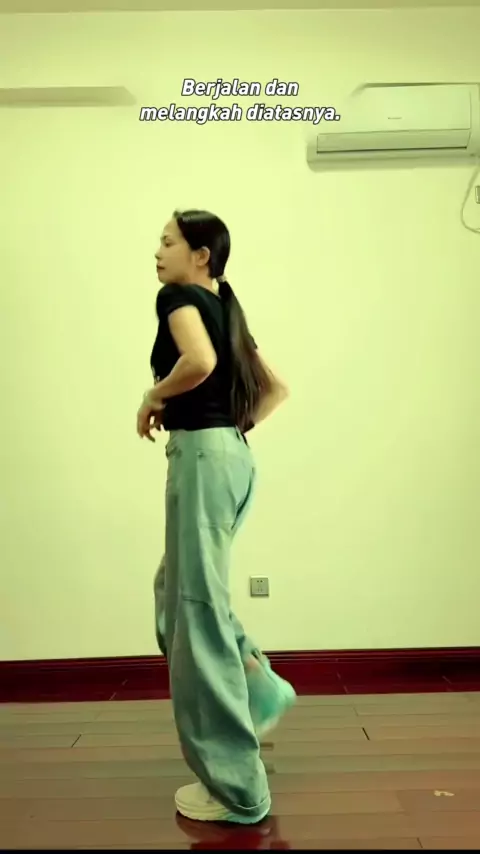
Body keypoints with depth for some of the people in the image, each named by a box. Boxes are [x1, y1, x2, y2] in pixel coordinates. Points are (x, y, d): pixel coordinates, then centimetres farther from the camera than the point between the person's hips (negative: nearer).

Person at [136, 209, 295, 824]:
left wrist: (153, 399, -10)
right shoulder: (225, 309, 19)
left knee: (196, 609, -2)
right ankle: (260, 692, 25)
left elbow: (199, 362, -27)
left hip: (202, 456, -9)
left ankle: (235, 789, 10)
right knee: (176, 591, 23)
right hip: (230, 455, 9)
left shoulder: (179, 297, -5)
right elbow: (275, 389, 21)